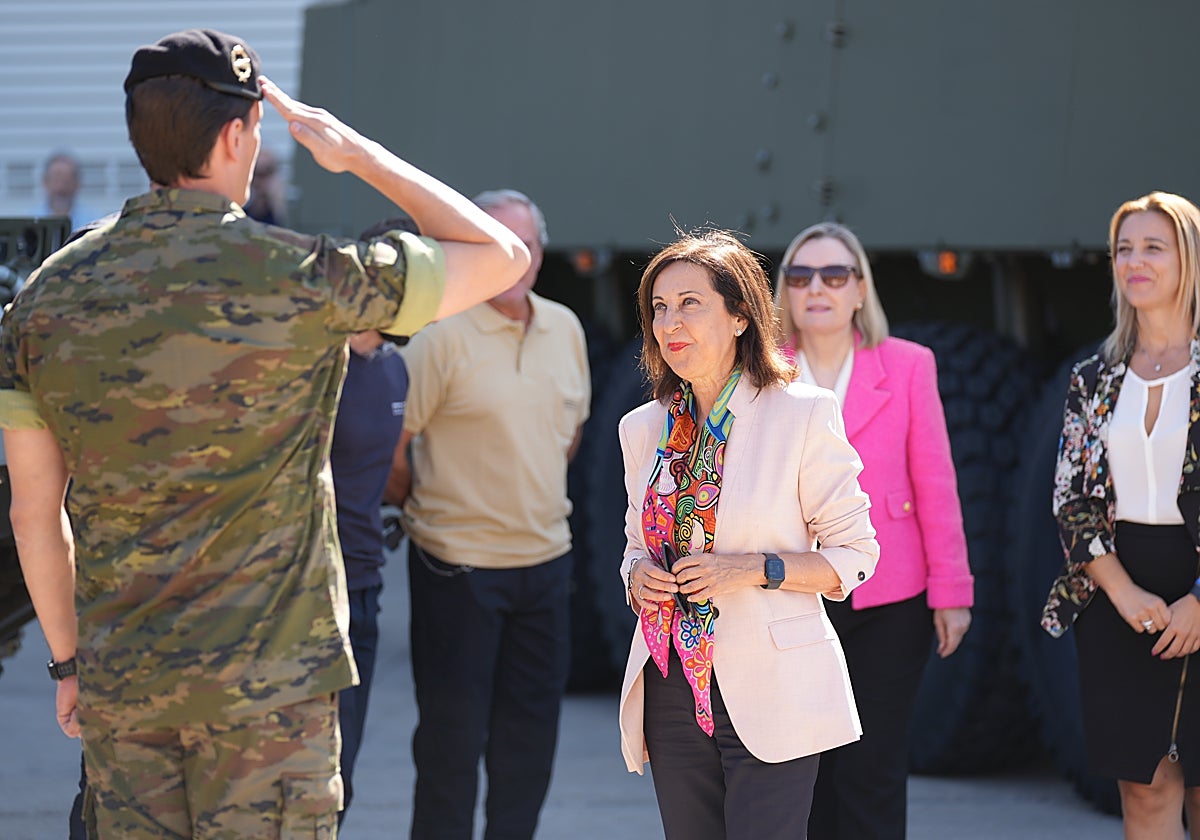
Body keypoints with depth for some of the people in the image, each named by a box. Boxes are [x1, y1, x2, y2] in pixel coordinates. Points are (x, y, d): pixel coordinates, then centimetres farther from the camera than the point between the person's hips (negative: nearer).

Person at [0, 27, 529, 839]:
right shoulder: (303, 279, -10)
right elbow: (502, 254, 2)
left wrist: (68, 660, 20)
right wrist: (357, 152, 9)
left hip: (120, 683, 4)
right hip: (269, 682, -4)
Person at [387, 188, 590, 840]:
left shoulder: (564, 328, 8)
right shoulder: (443, 335, -13)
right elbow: (388, 439, -12)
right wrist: (414, 506, -1)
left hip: (545, 558, 6)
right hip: (460, 562, -6)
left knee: (531, 724, 11)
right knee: (452, 730, 0)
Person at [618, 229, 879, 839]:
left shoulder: (803, 413, -5)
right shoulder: (644, 429, 10)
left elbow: (854, 556, -3)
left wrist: (757, 570, -17)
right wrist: (636, 576, 0)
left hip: (768, 695, -5)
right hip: (670, 692, 5)